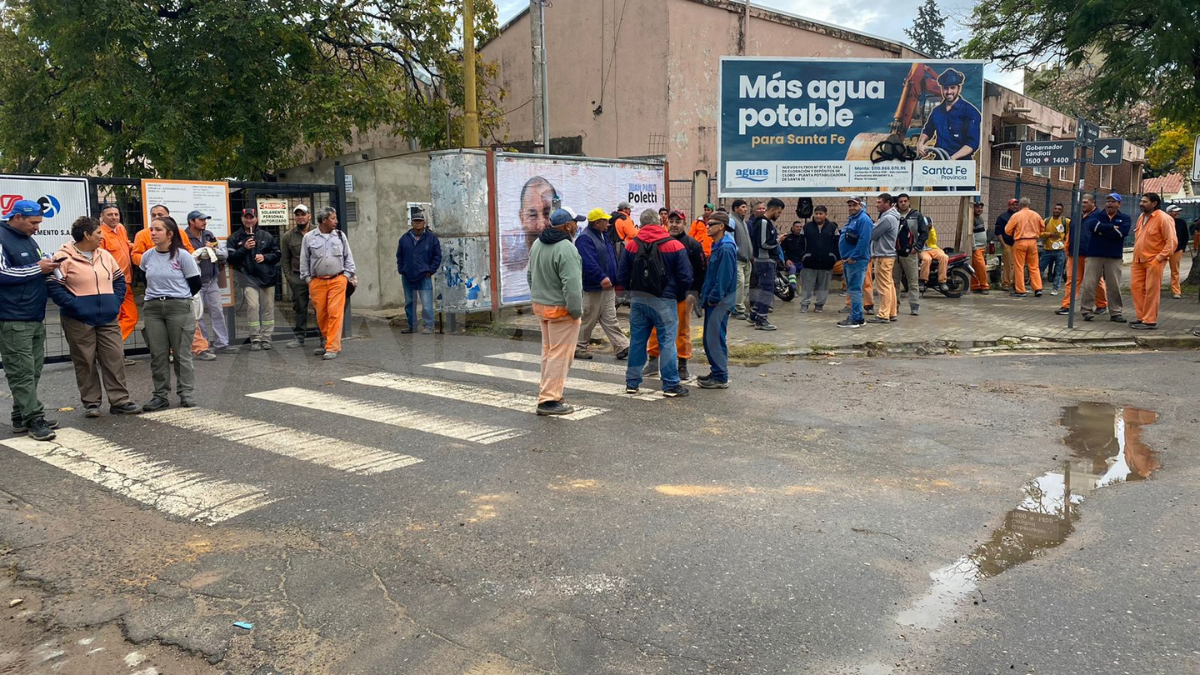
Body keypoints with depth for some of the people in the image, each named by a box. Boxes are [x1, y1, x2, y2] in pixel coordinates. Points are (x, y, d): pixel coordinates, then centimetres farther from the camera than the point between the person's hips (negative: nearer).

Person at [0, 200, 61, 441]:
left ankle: (22, 417, 18)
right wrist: (37, 268, -15)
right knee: (22, 371, -7)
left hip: (36, 317, 9)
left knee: (33, 370, 11)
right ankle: (34, 419, -7)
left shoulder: (29, 239, 16)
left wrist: (48, 265, 8)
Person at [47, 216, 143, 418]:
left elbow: (119, 279, 17)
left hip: (108, 319, 5)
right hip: (79, 321, -5)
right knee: (85, 363, 4)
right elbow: (53, 286, -12)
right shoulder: (64, 258, -9)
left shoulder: (105, 255, 10)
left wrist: (116, 301, 4)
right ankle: (91, 403, 14)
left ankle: (120, 401, 10)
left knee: (115, 359, 3)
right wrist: (73, 305, -16)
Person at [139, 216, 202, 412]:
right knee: (157, 355, 5)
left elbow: (195, 283, 0)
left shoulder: (182, 255, -6)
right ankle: (161, 395, 12)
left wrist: (180, 299, 8)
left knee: (181, 353, 1)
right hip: (152, 308, 4)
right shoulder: (147, 256, 6)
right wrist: (154, 296, 12)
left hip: (178, 308, -4)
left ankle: (186, 393, 8)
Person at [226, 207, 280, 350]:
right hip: (248, 277, -2)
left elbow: (277, 254, 11)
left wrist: (265, 257, -7)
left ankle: (266, 338, 11)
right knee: (253, 305, -14)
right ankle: (255, 339, -7)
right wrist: (244, 248, -12)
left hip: (267, 277, 2)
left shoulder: (266, 236, 10)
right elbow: (230, 258, -1)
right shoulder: (234, 238, 7)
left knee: (268, 307, 3)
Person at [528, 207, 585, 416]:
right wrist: (576, 311, -16)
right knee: (560, 355, -3)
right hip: (561, 310, -9)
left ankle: (548, 391, 29)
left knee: (548, 351, 20)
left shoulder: (537, 244, 8)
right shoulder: (566, 249, -21)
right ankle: (549, 400, -2)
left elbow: (530, 275, 18)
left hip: (540, 305, 9)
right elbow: (571, 285, -25)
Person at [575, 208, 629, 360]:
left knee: (610, 319, 9)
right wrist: (601, 277, -37)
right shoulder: (585, 239, -17)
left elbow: (612, 257, 22)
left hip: (608, 286, 9)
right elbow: (588, 262, -30)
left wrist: (615, 277, 19)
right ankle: (579, 348, 15)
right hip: (593, 289, -9)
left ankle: (622, 347, 8)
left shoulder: (603, 235, 15)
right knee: (588, 320, 2)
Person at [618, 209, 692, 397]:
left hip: (638, 301, 3)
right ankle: (670, 385, 4)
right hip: (664, 301, -3)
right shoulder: (675, 246, -6)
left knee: (637, 341, 11)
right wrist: (679, 296, 10)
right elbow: (686, 278, -6)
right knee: (667, 342, 2)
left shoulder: (631, 246, 2)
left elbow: (621, 276, 2)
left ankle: (632, 382, 18)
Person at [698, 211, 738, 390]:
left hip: (721, 300, -10)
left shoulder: (726, 249, -17)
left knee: (715, 337, -8)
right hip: (713, 298, 10)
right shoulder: (717, 246, 15)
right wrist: (706, 295, 14)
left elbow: (725, 277, -21)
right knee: (710, 337, 14)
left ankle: (720, 378, -2)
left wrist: (713, 297, -16)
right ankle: (716, 372, 24)